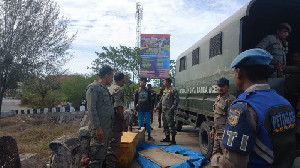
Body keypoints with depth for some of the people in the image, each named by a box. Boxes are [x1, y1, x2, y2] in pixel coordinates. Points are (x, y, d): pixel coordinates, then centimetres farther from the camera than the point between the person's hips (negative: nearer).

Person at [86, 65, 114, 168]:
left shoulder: (105, 89, 18)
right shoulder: (93, 87, -8)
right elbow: (91, 109, -16)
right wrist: (97, 127, -20)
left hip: (108, 128, 9)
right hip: (99, 128, -9)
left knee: (102, 155, 15)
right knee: (96, 157, -4)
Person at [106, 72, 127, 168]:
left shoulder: (108, 89, 14)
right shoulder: (119, 89, -12)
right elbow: (118, 108, -21)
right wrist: (124, 122, -14)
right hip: (116, 123, -9)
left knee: (108, 146, 18)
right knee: (113, 147, -3)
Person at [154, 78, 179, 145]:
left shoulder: (173, 90, -6)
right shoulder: (165, 90, 19)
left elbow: (176, 100, -14)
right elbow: (161, 100, 24)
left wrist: (173, 107, -23)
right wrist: (157, 107, 21)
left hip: (169, 111, -9)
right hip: (164, 110, 9)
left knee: (171, 124, -9)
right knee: (165, 124, 13)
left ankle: (173, 139, -5)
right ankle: (167, 137, 24)